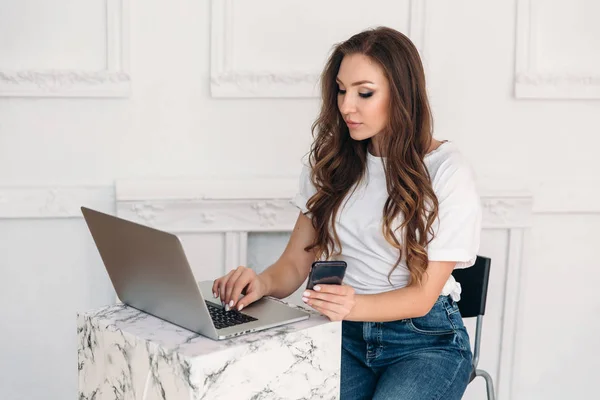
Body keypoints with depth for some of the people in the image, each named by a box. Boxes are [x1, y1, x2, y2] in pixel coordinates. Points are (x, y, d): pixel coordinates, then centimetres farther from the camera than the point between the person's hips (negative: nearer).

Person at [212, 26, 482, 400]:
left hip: (425, 340, -2)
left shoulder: (447, 171, -8)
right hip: (345, 334, 2)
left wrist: (356, 306, -29)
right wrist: (263, 282, -18)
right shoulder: (331, 163, 5)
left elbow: (423, 296, -10)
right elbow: (296, 263, 6)